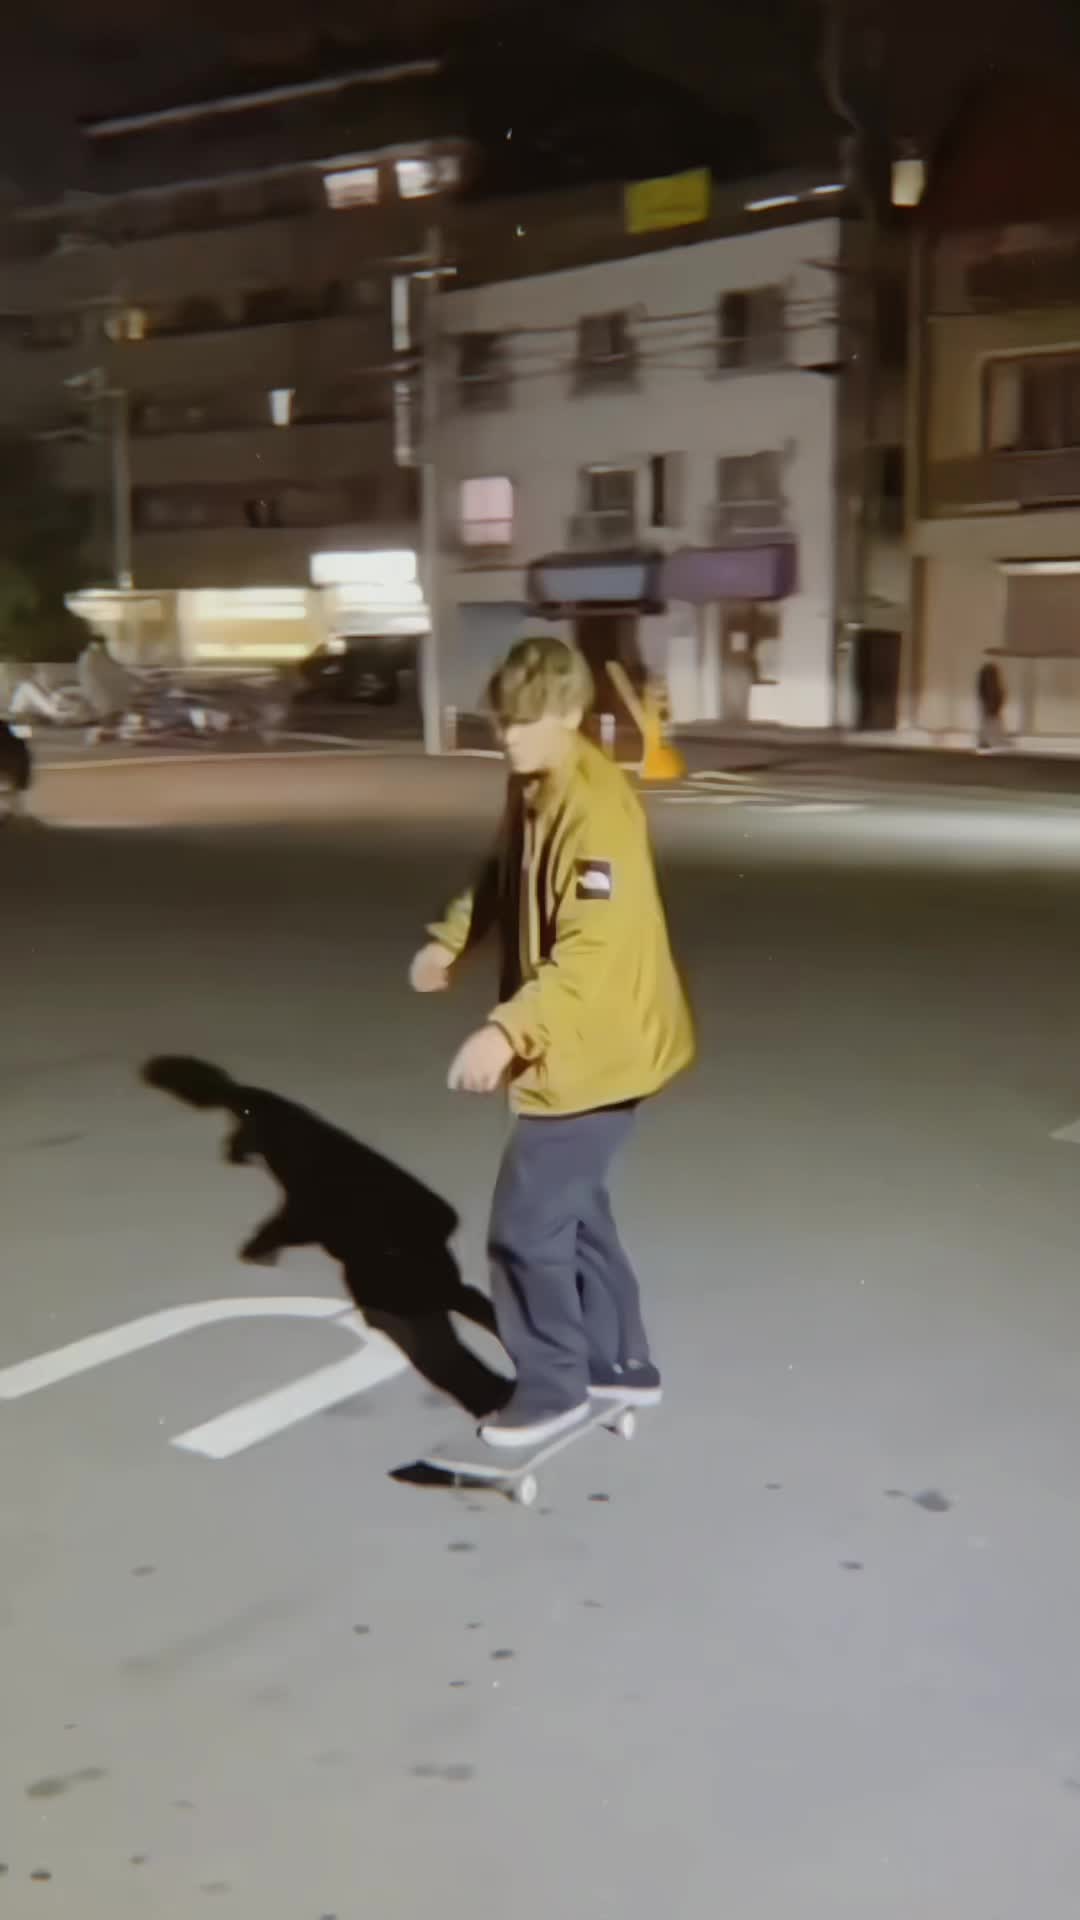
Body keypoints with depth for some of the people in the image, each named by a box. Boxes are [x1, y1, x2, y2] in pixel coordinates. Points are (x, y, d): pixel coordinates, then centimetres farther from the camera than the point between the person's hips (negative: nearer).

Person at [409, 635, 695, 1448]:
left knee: (526, 1223, -3)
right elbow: (506, 877, 26)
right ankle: (620, 1363, 35)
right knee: (570, 1204, 20)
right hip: (565, 1047, 10)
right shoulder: (532, 789, 5)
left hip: (595, 1052, -10)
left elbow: (590, 955, -33)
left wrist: (506, 1031, -40)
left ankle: (553, 1385, 14)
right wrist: (451, 939, 28)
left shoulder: (599, 811, -25)